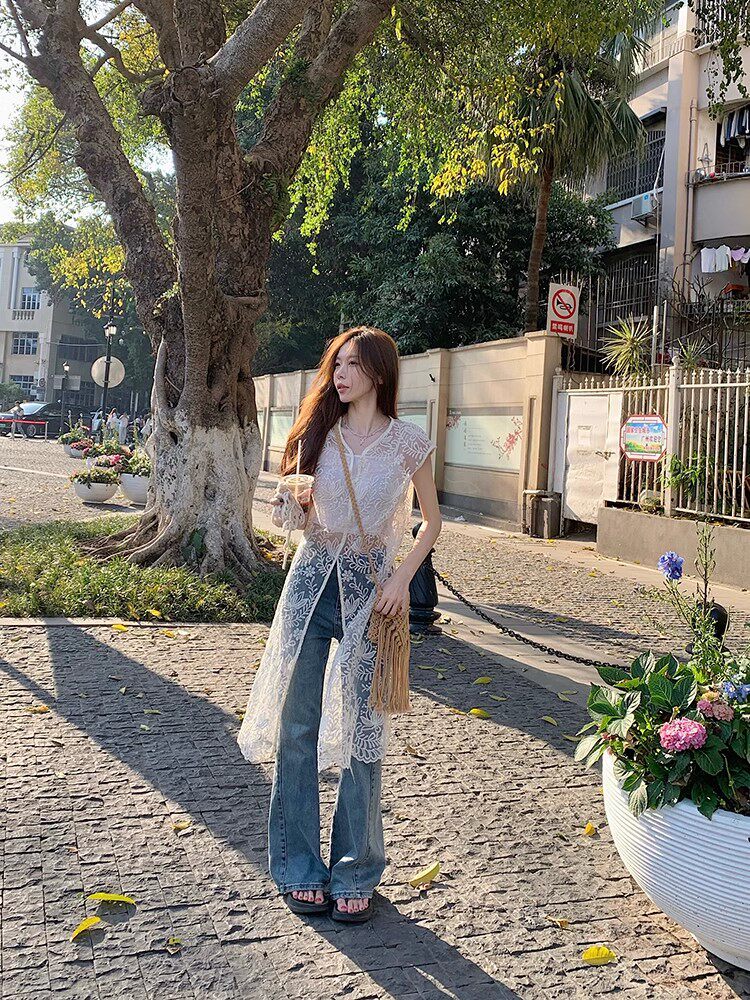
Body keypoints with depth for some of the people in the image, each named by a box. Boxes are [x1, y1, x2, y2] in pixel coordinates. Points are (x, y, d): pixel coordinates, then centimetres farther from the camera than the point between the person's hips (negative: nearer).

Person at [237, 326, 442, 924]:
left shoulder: (407, 442, 0)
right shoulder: (319, 433, 8)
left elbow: (431, 520, 7)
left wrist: (403, 577, -7)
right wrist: (289, 506, -9)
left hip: (369, 586, -3)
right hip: (312, 578, 3)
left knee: (362, 732, 0)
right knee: (297, 727, 2)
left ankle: (356, 874, 14)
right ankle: (299, 868, 15)